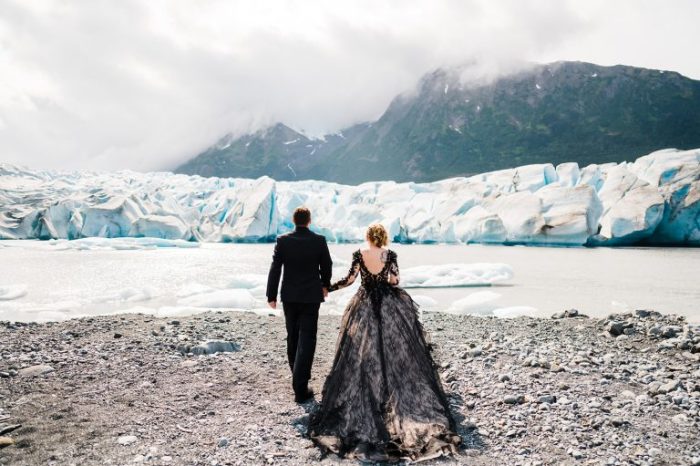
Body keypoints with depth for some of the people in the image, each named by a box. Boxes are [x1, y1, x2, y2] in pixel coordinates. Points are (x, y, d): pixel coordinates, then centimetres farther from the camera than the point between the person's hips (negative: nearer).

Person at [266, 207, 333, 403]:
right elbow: (326, 266, 3)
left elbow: (275, 269, -6)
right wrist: (325, 285, 21)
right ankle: (300, 388, -5)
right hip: (311, 296, -2)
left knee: (292, 337, 20)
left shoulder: (283, 240, -6)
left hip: (289, 296, 2)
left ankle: (297, 375, 38)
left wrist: (271, 296, 1)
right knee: (306, 340, 0)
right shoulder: (319, 241, -7)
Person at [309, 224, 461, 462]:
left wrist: (329, 287, 7)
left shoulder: (359, 254, -5)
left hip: (364, 305, 0)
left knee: (361, 353, 9)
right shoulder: (390, 254, -5)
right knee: (395, 351, 10)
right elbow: (394, 281, -6)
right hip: (390, 307, 0)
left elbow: (349, 279, -6)